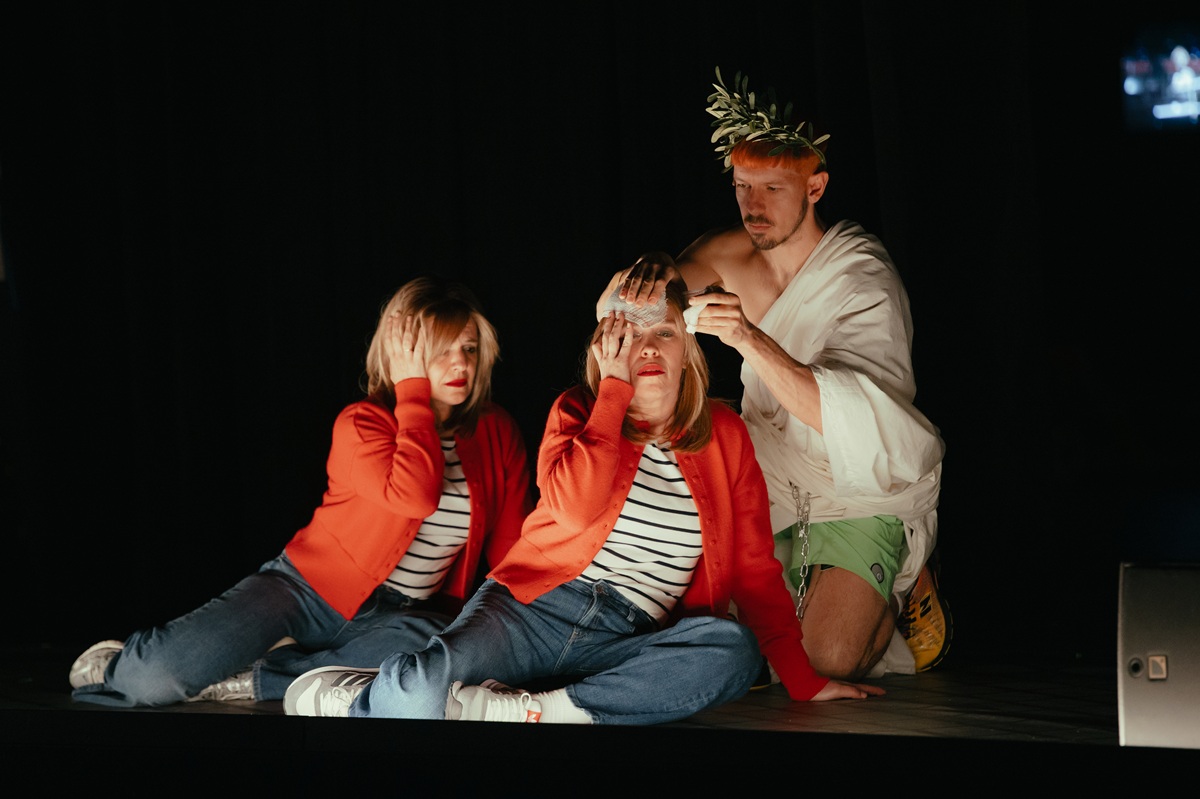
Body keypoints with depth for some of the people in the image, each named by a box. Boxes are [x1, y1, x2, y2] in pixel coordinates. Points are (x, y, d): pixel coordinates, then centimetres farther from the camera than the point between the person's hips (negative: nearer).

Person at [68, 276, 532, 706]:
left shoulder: (497, 433, 3)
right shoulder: (361, 424, -10)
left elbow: (511, 548, 6)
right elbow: (414, 494, -30)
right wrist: (413, 390, -22)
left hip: (400, 615, 3)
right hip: (311, 589, -3)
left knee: (431, 643, -39)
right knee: (154, 678, -23)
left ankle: (250, 680, -22)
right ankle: (117, 666, 17)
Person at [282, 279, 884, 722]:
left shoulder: (723, 435, 12)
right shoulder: (579, 411, 8)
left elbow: (755, 570, 12)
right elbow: (578, 505, -15)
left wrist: (803, 680, 3)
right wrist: (614, 388, -7)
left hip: (629, 643, 2)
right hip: (531, 611, -2)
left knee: (732, 651, -33)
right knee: (421, 689, -33)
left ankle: (531, 710, -32)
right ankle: (354, 699, 1)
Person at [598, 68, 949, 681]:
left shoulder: (863, 279, -20)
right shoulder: (733, 254, -3)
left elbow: (850, 422, -34)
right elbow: (620, 308, -8)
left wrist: (751, 340, -47)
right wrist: (656, 271, -32)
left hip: (868, 489, -5)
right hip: (773, 481, 5)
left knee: (826, 661, -19)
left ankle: (906, 583, 11)